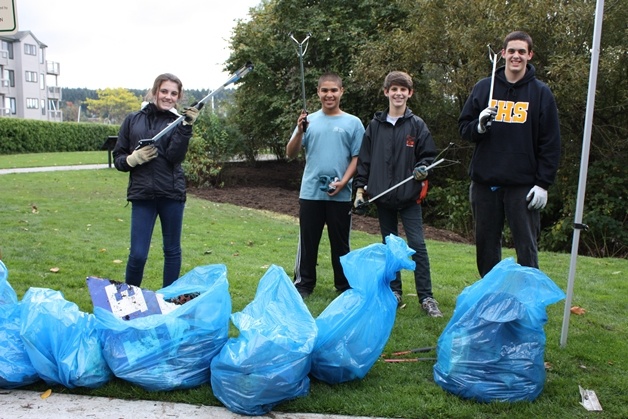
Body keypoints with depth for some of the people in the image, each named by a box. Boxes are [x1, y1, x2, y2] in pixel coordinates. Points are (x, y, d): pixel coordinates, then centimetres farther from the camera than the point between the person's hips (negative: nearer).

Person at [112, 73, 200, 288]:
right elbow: (118, 158, 9)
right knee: (138, 254, -2)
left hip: (171, 194, 0)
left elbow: (175, 156, -13)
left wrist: (186, 127, -21)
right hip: (142, 194, 0)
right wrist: (133, 158, -12)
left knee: (172, 250, 10)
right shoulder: (133, 120, 7)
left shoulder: (178, 122, 4)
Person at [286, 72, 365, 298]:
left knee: (340, 243, 8)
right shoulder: (309, 120, 6)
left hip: (340, 195, -1)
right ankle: (303, 284, 17)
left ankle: (344, 286, 20)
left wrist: (343, 181, -12)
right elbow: (291, 154, 2)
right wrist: (299, 131, -15)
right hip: (310, 193, 1)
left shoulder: (353, 123, 3)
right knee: (308, 241, 6)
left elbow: (357, 158, 2)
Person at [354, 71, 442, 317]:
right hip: (382, 196, 3)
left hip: (409, 197, -2)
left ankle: (426, 297, 1)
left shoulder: (417, 125, 2)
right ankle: (394, 292, 22)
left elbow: (429, 156, 6)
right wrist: (360, 188, 3)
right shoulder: (375, 125, 7)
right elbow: (364, 159, 8)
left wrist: (422, 168, -15)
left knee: (417, 245, -6)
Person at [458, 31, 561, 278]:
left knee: (526, 247, 0)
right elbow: (463, 128, 10)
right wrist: (479, 126, -13)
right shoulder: (483, 87, 8)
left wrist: (543, 183, -6)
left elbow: (550, 143, 0)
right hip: (485, 183, 3)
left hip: (523, 186, -2)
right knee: (486, 245, 11)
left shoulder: (540, 93, 2)